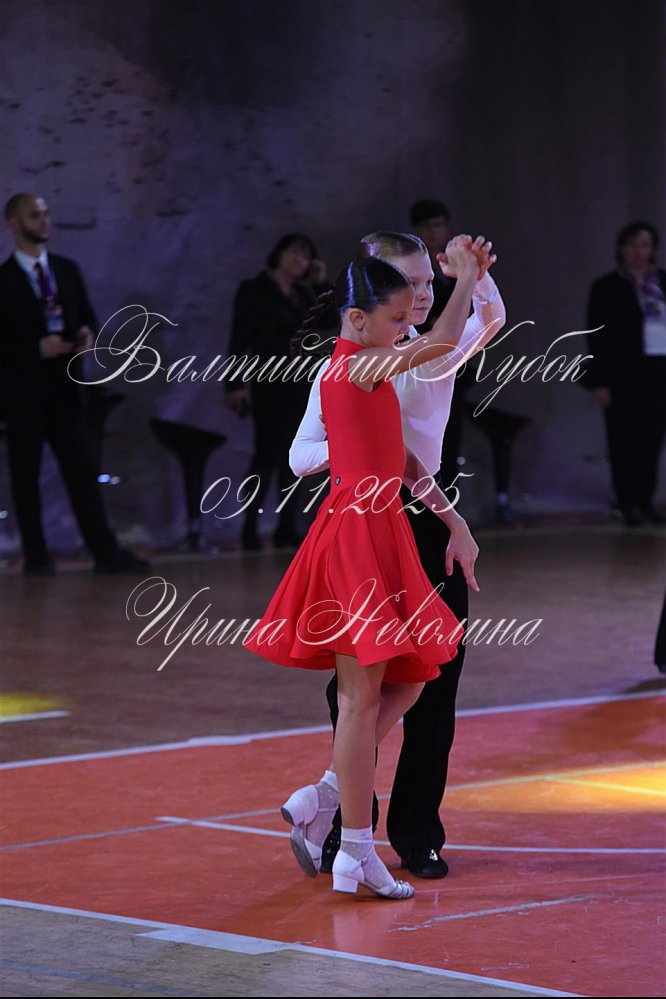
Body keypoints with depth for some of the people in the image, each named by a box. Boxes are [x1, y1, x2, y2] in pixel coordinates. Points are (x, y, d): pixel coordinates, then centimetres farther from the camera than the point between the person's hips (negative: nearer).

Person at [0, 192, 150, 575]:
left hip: (64, 385, 4)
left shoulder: (67, 269, 12)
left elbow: (87, 314, 17)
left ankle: (106, 552, -4)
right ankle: (36, 555, 10)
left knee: (83, 470, -1)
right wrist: (37, 348, -19)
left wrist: (87, 332, -5)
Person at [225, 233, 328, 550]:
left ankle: (286, 527, 6)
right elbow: (239, 339, -8)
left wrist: (320, 284, 6)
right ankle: (249, 528, -8)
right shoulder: (254, 290, -3)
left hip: (301, 383, 6)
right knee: (268, 453, -11)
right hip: (269, 382, -6)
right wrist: (235, 384, -16)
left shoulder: (302, 293, 14)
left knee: (293, 455, 4)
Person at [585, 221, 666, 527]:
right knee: (626, 440, -2)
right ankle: (629, 504, 3)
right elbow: (597, 337, -2)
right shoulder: (607, 287, 0)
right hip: (624, 373, -3)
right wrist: (599, 382, -8)